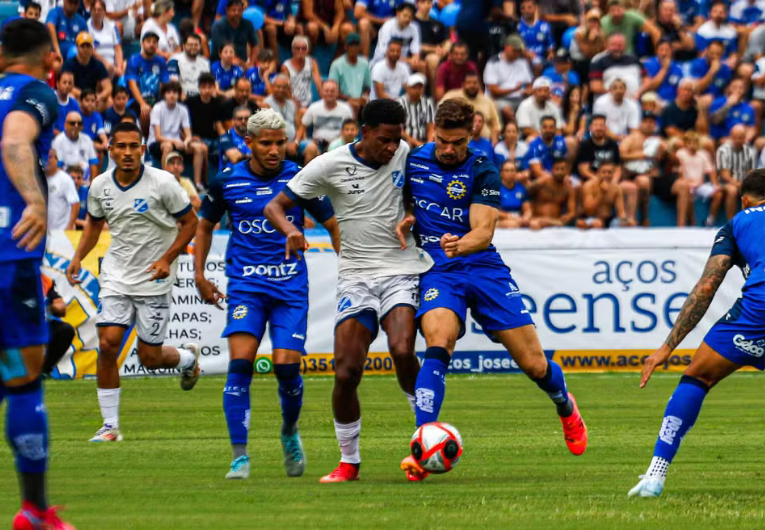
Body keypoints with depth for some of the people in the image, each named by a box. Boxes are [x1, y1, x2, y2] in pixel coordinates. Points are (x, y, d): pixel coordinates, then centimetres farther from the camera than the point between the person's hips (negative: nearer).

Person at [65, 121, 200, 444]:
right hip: (116, 277, 3)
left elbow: (189, 222, -4)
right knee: (108, 344, -12)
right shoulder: (100, 186, -2)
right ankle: (110, 426, -3)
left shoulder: (162, 183, -14)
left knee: (149, 357, 1)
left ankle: (189, 357, 38)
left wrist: (167, 259, -15)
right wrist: (78, 257, 4)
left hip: (155, 281, -3)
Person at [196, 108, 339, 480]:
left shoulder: (300, 180, 0)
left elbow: (332, 225, 9)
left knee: (287, 365, -9)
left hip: (291, 286, 0)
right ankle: (239, 456, -12)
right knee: (240, 362, -16)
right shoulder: (227, 182, 2)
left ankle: (290, 432, 23)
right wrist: (200, 275, 10)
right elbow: (205, 225, 18)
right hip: (245, 285, 0)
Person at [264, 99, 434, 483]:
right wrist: (290, 230, -22)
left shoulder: (406, 154, 0)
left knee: (402, 350, -25)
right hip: (356, 275, 0)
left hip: (403, 271, 0)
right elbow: (275, 207, 1)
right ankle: (349, 461, 9)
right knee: (346, 372, -8)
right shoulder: (331, 165, -4)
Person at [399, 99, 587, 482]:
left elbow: (483, 231, -15)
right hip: (436, 272, 1)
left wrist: (460, 245, -38)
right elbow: (403, 200, 25)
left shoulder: (483, 172, -4)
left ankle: (565, 408, 36)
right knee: (438, 345, -30)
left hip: (483, 267, 0)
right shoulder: (413, 160, 4)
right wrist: (406, 218, 1)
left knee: (533, 364, -1)